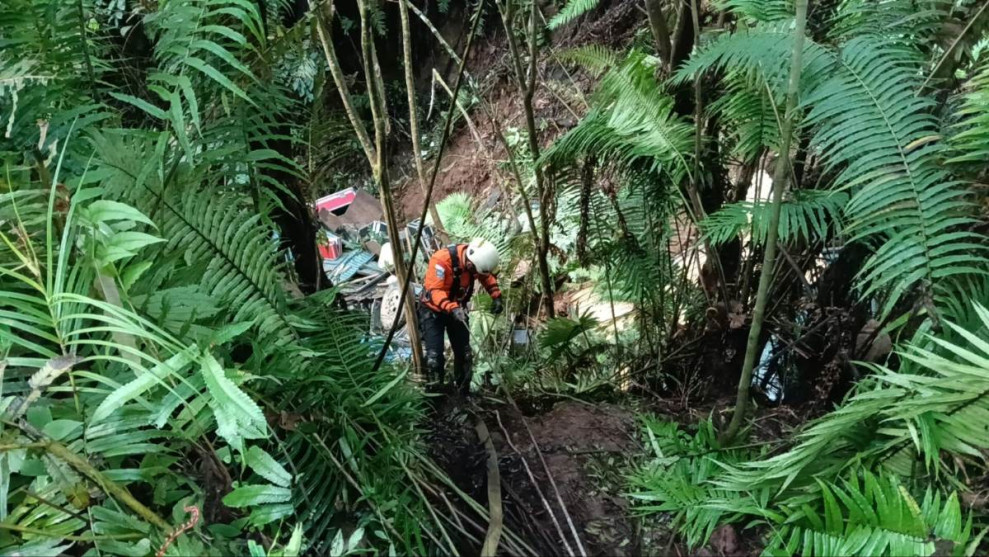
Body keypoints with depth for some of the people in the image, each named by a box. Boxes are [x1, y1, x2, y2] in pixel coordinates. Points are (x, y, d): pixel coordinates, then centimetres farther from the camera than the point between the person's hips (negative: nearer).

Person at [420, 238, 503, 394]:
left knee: (464, 352, 10)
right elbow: (434, 291, -36)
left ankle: (463, 392, 28)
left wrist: (496, 296, -10)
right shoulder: (442, 260, -35)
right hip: (433, 309, -5)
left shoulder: (475, 257, -16)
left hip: (457, 308, 6)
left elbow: (488, 276, 4)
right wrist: (451, 308, -50)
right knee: (434, 355, -13)